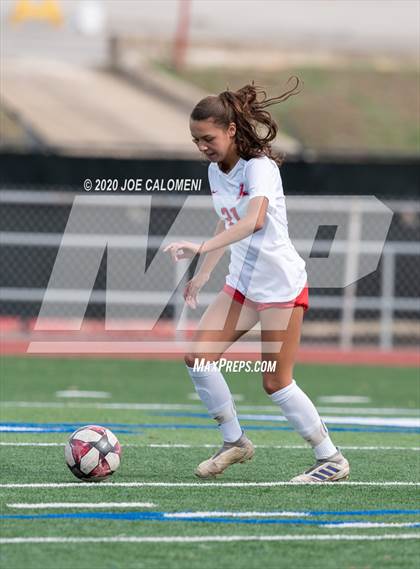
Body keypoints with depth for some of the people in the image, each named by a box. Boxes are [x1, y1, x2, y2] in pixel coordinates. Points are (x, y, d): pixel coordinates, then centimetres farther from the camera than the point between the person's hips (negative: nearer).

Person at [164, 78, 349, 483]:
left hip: (281, 284, -8)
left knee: (276, 382, -6)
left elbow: (254, 220, -38)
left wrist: (201, 248, -48)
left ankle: (331, 459, 7)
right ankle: (234, 442, 9)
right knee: (198, 356, -5)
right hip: (242, 282, 8)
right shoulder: (215, 171, 5)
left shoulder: (259, 167, -20)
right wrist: (204, 272, 22)